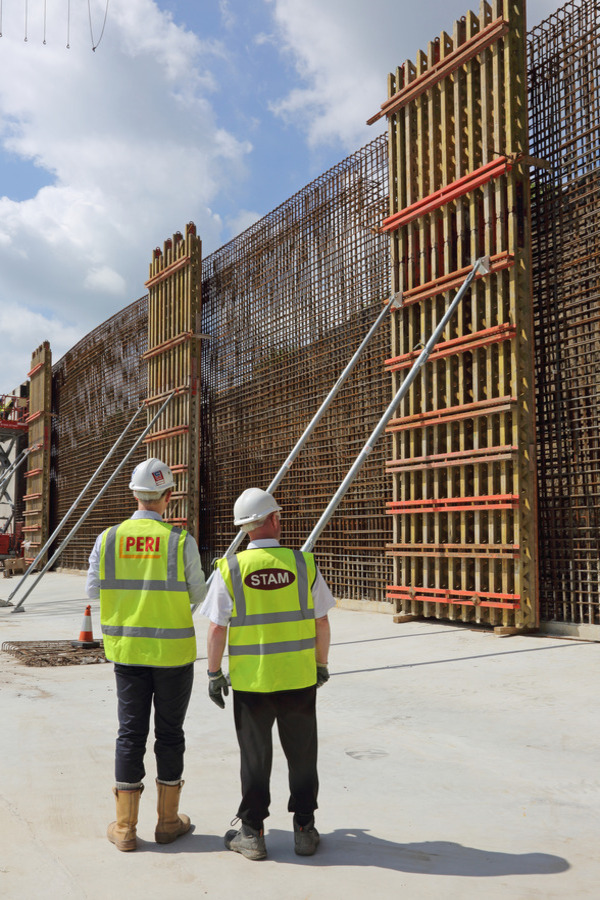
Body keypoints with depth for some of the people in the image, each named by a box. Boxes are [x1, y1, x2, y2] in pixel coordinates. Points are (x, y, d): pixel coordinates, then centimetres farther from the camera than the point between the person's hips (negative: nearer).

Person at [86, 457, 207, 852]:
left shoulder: (108, 539, -5)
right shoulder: (181, 541, -13)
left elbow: (93, 590, 4)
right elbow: (198, 596, -5)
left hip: (127, 649, 2)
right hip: (173, 651, -2)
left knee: (130, 733, 11)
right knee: (169, 733, 11)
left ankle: (125, 826, 16)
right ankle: (168, 820, 23)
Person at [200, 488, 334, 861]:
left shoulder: (229, 569, -8)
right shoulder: (304, 564, -6)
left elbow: (217, 628, -7)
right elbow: (322, 623, 0)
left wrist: (214, 674, 4)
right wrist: (321, 664, 13)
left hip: (251, 680, 0)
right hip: (299, 679, 1)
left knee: (255, 757, 13)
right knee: (302, 755, 15)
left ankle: (252, 833, 22)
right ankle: (304, 830, 24)